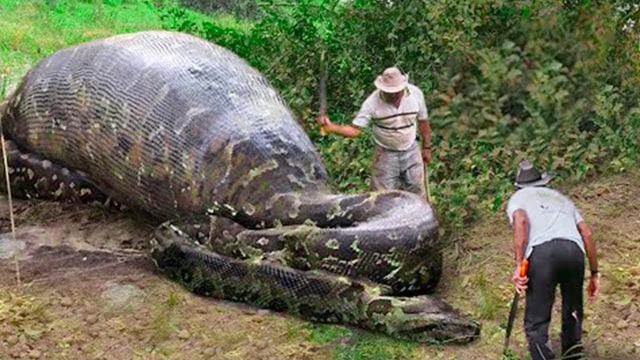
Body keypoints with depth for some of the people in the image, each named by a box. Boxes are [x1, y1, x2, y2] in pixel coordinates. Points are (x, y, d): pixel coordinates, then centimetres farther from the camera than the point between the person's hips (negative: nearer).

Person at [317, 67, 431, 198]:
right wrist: (331, 127, -40)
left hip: (411, 153, 2)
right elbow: (355, 129, -23)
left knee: (416, 194, 16)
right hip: (386, 155, -2)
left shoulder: (415, 93, -15)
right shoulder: (373, 102, -22)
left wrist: (426, 147, 7)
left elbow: (423, 121, 0)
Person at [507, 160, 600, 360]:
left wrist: (518, 266, -6)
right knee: (573, 310, 25)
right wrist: (594, 273, 27)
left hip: (541, 252, -3)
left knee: (536, 322, 3)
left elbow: (521, 221, -1)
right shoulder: (561, 198, 35)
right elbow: (587, 234, 24)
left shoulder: (517, 198, 24)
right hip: (573, 250, 3)